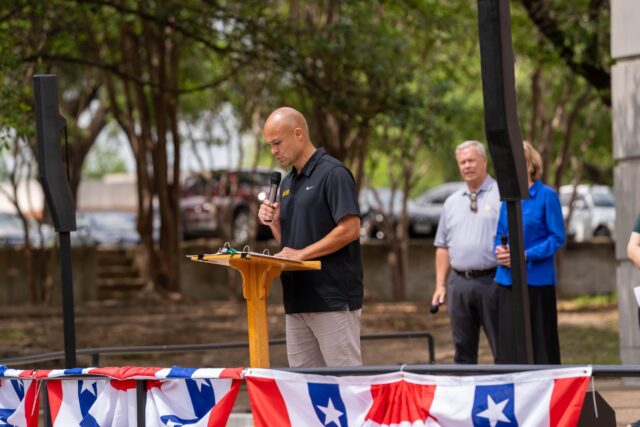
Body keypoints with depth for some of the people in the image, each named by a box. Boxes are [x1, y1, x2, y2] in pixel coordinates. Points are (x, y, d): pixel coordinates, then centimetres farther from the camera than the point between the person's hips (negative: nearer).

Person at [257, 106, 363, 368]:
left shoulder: (333, 174, -8)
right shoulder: (287, 183, 19)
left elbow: (350, 229, -16)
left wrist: (302, 254, -16)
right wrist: (274, 222, 2)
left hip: (333, 298, -8)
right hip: (297, 298, 8)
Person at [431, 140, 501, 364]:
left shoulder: (501, 195, 0)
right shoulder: (452, 202, 16)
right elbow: (443, 246, 17)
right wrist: (440, 285, 11)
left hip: (491, 281, -5)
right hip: (459, 281, 5)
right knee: (463, 348, 9)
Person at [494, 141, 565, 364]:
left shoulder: (547, 195, -5)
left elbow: (557, 238, -8)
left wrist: (525, 255, -16)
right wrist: (499, 251, -4)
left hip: (537, 280, -5)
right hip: (508, 280, 5)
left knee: (540, 344, -3)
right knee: (509, 344, 4)